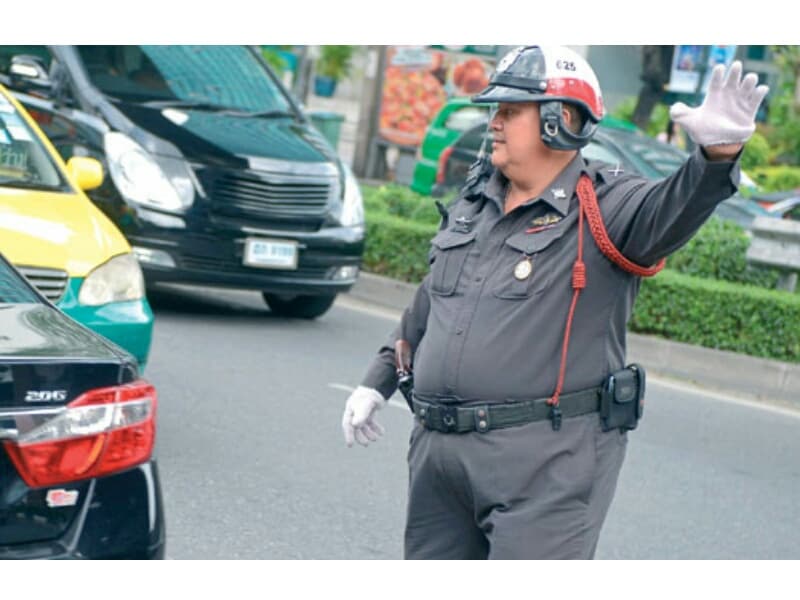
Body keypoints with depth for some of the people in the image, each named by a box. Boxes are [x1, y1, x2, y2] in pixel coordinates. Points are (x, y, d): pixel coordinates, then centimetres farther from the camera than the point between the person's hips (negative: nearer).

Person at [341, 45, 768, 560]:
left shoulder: (602, 208, -9)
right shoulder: (474, 202, 14)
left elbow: (669, 212, -32)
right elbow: (428, 306, 26)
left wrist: (718, 154, -51)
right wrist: (378, 382, 28)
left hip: (547, 462, -8)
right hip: (439, 449, 8)